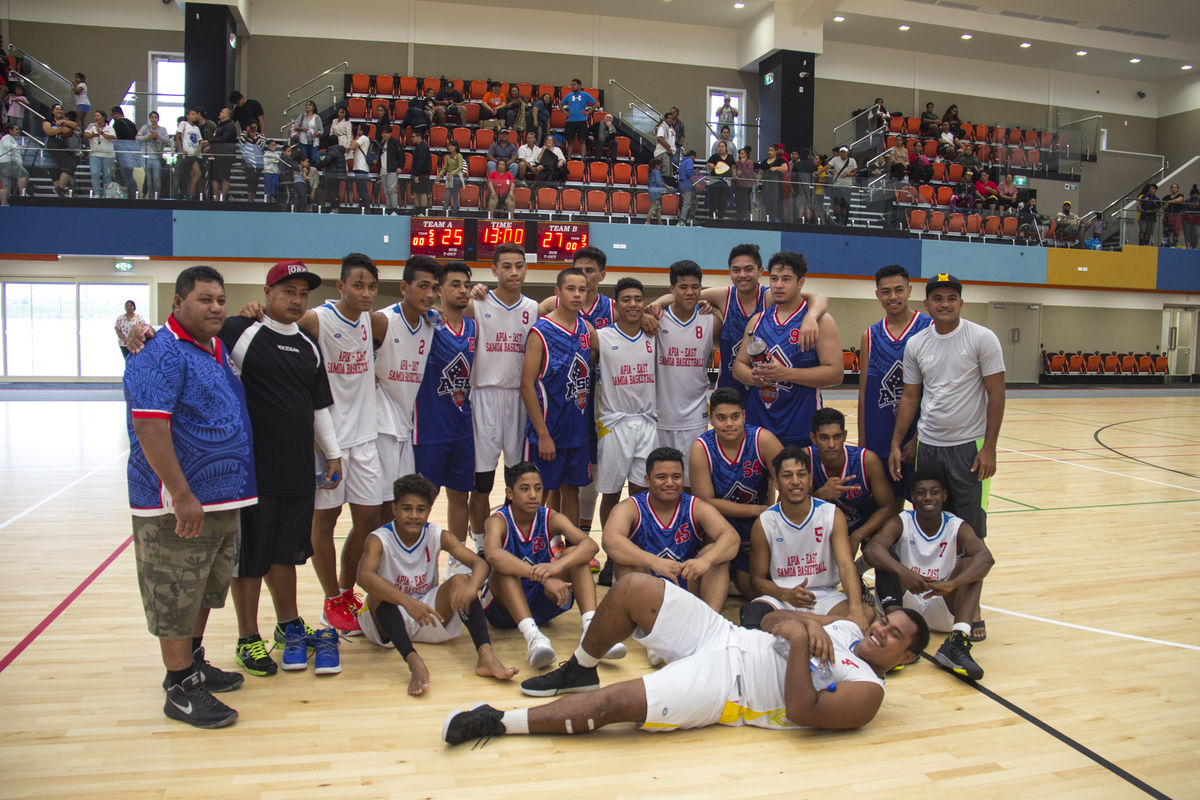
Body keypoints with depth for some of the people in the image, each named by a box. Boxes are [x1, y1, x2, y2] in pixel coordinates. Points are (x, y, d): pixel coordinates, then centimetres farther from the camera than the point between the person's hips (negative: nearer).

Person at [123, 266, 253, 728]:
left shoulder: (218, 350, 13)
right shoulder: (160, 355, -16)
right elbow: (150, 428, -25)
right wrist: (182, 496, -26)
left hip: (224, 498, 9)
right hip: (179, 504, -9)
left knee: (206, 590, 21)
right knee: (176, 597, 3)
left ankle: (194, 665, 36)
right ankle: (181, 691, 15)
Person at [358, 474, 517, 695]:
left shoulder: (438, 536, -7)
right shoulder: (379, 539, -16)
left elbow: (479, 563, -18)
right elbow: (364, 577, -36)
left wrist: (471, 587, -42)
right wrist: (406, 601, -51)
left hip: (429, 619, 3)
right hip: (389, 619, -2)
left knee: (460, 581, -21)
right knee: (379, 591, -32)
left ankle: (485, 655, -37)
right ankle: (414, 662, -47)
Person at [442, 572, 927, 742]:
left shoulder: (867, 690, -5)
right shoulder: (846, 627, 17)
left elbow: (802, 711, -21)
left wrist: (801, 641, -23)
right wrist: (807, 622, -4)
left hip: (721, 688, -7)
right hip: (723, 636, 7)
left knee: (611, 704, -23)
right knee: (633, 588, -10)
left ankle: (500, 723, -11)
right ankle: (579, 672, 13)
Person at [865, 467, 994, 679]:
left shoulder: (957, 527, -4)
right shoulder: (900, 523, -6)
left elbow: (986, 557, -26)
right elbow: (872, 549, -28)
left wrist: (951, 584, -44)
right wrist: (902, 571, -47)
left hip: (942, 610, 1)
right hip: (905, 604, -1)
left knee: (970, 563, -21)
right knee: (887, 557, -22)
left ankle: (957, 642, -39)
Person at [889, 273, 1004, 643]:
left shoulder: (982, 338, -5)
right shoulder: (916, 344, 6)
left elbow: (996, 394, -6)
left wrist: (989, 448, -11)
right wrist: (895, 444, 5)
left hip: (968, 446, -4)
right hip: (927, 446, 4)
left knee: (970, 529, 0)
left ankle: (971, 605, 12)